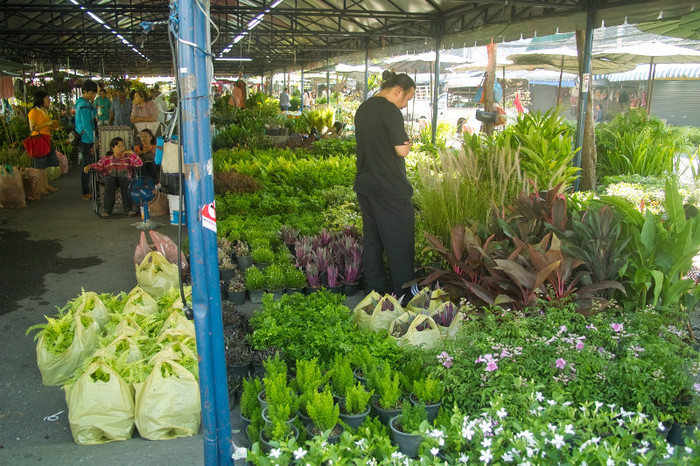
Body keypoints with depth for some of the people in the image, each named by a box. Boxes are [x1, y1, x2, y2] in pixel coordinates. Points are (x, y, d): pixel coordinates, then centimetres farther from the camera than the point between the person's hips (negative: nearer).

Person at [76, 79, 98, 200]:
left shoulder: (81, 103, 15)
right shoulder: (85, 105, -17)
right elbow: (86, 126, -22)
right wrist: (95, 141, -20)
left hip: (83, 140, 10)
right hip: (86, 141, -10)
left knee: (88, 166, 16)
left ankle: (87, 192, 24)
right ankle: (86, 193, 4)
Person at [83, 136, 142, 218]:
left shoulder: (127, 157, 23)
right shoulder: (107, 158, 22)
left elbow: (140, 163, 9)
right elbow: (98, 165, 7)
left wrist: (132, 153, 4)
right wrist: (89, 166, -12)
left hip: (124, 175, 0)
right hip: (110, 175, 0)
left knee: (124, 180, -37)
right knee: (110, 181, -37)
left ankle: (129, 208, -45)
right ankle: (107, 209, -42)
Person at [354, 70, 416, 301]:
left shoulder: (362, 109, 13)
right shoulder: (390, 111, -14)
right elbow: (402, 150, -17)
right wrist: (408, 143, 3)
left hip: (365, 184, 9)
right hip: (390, 187, -9)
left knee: (372, 239, 15)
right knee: (399, 243, 0)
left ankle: (375, 289, 23)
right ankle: (404, 294, 6)